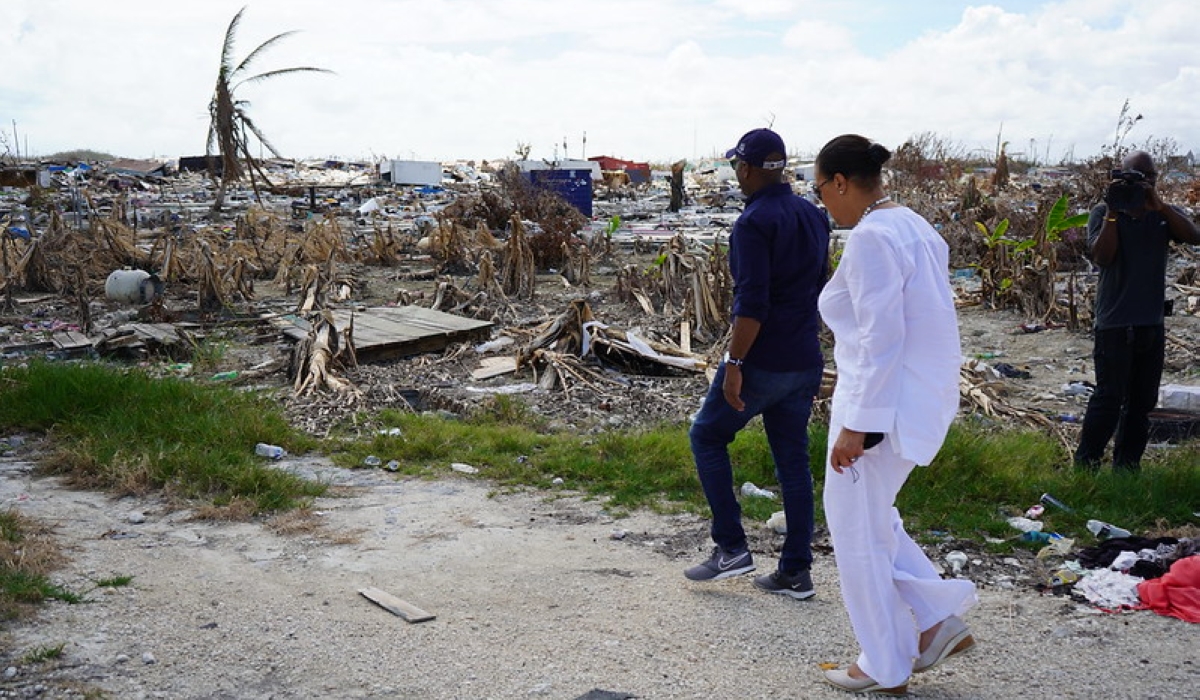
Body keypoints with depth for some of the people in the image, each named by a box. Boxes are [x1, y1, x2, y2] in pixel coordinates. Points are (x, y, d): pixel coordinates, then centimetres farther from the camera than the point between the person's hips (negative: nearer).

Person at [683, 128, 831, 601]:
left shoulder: (754, 223, -16)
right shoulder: (813, 216, 10)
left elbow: (753, 302, -23)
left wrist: (734, 363, -19)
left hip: (761, 362, -8)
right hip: (805, 362, 8)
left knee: (707, 437, 11)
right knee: (793, 460, 11)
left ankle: (731, 547, 10)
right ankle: (796, 572, 17)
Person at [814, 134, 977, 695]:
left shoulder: (871, 238, -19)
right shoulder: (912, 226, 11)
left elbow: (880, 340, -24)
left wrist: (856, 425, -21)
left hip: (883, 404, -10)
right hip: (922, 396, 10)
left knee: (858, 533, 5)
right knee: (870, 518, 23)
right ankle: (939, 618, 23)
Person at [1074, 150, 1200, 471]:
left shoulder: (1163, 214, 9)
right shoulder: (1103, 213, -2)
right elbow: (1102, 256, -16)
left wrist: (1158, 206, -21)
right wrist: (1113, 212, -20)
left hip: (1152, 323, 5)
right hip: (1115, 323, -5)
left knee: (1142, 401, 10)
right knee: (1109, 397, -8)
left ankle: (1127, 467, 20)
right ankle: (1085, 466, 1)